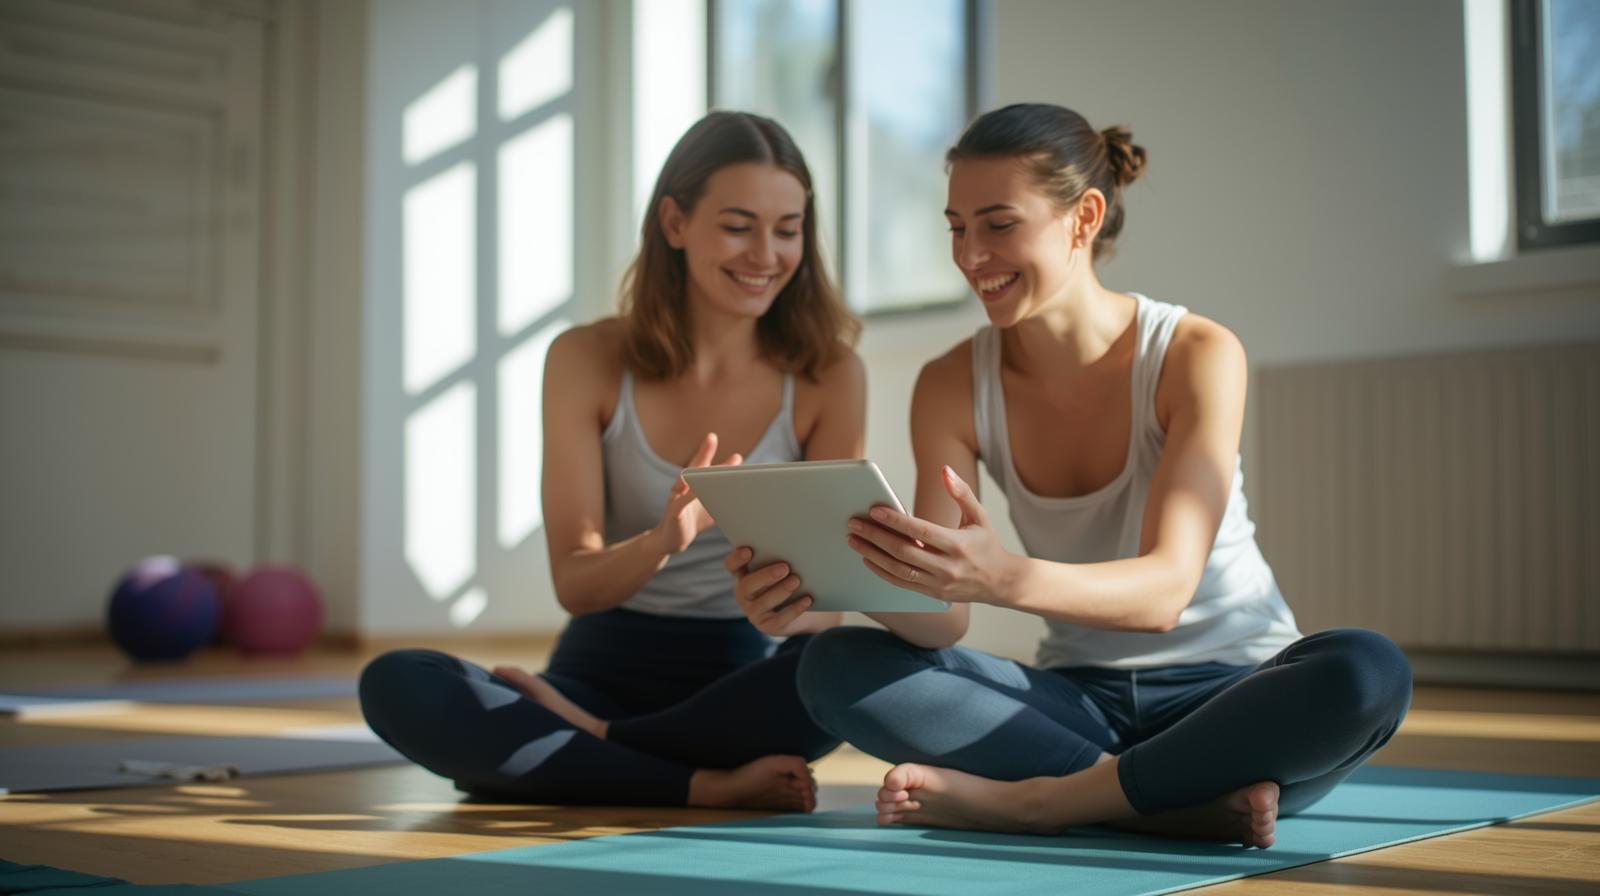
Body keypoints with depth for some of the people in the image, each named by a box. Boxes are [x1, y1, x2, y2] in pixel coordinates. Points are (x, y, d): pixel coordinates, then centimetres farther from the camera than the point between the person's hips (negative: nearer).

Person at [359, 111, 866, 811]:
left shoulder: (827, 376, -3)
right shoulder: (587, 360, -2)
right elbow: (574, 582, -8)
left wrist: (789, 599, -30)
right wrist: (662, 541, -31)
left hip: (739, 682, 0)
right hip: (605, 667, 1)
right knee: (396, 685, -27)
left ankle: (583, 745, -18)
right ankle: (708, 786, -23)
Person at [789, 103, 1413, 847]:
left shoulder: (1195, 354, -13)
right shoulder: (952, 387, -3)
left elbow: (1165, 588, -25)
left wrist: (1008, 580, -45)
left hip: (1228, 693, -3)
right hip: (1079, 701, 3)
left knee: (1366, 671, -35)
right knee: (837, 666, -20)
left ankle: (1024, 799, -25)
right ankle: (1190, 801, -24)